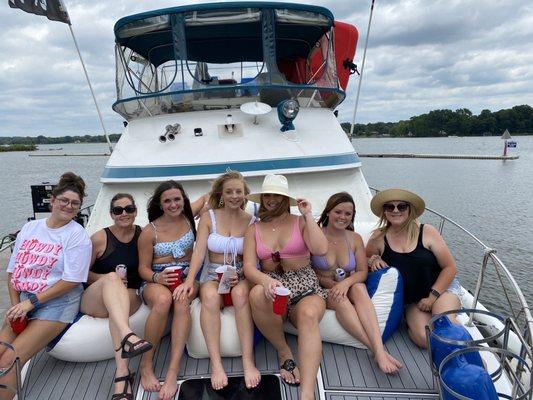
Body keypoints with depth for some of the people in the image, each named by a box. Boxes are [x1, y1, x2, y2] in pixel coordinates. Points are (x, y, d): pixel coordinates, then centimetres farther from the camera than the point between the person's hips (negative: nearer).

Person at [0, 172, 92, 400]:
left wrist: (31, 302, -14)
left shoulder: (77, 235, -7)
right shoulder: (30, 228, 10)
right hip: (23, 304, 5)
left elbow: (72, 280, -13)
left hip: (56, 304, -5)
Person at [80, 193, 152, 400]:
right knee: (112, 278, -34)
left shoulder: (143, 235, 6)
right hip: (93, 300, -1)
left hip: (130, 297, 1)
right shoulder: (100, 238, -1)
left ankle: (122, 374, -47)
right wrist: (105, 278, -15)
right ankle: (127, 336, -56)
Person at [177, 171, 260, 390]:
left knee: (240, 294, -35)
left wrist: (239, 276, -18)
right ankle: (216, 363, -30)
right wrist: (189, 280, -21)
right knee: (210, 297, -34)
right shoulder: (208, 217, 4)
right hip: (213, 275, 0)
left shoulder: (251, 221, 5)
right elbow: (199, 251, -6)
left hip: (241, 275, 0)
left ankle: (248, 361, -30)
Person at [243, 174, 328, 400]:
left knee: (309, 314, -36)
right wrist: (265, 280, -25)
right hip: (272, 284, 1)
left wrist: (308, 215, -5)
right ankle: (284, 352, -11)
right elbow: (249, 267, -2)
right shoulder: (254, 230, 12)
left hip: (305, 288, -1)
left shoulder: (300, 222, 9)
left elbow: (321, 250, -9)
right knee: (257, 294, -36)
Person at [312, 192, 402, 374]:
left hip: (348, 289, 3)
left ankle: (380, 349, -44)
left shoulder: (355, 239, 8)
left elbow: (362, 272, 2)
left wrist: (346, 282, -20)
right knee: (339, 299, -35)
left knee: (359, 288, -32)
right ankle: (377, 351, -39)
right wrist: (329, 283, -19)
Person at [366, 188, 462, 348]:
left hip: (441, 288, -1)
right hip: (412, 301, 1)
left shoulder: (427, 232, -8)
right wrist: (373, 260, -11)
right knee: (423, 338, -24)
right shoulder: (379, 238, -4)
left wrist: (433, 296, -12)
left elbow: (450, 268, -5)